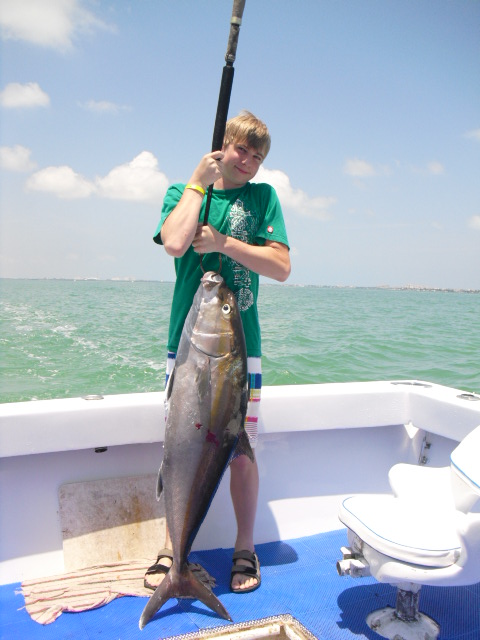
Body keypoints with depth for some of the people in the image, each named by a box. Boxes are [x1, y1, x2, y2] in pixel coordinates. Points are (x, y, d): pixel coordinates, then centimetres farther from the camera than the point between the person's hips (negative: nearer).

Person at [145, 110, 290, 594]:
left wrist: (223, 242, -12)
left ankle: (245, 547, 25)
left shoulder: (263, 196, 7)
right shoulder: (182, 191, 7)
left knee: (240, 451, 4)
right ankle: (172, 545, 25)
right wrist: (198, 182, -8)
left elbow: (281, 267, -4)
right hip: (185, 342, 1)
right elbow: (175, 243, -16)